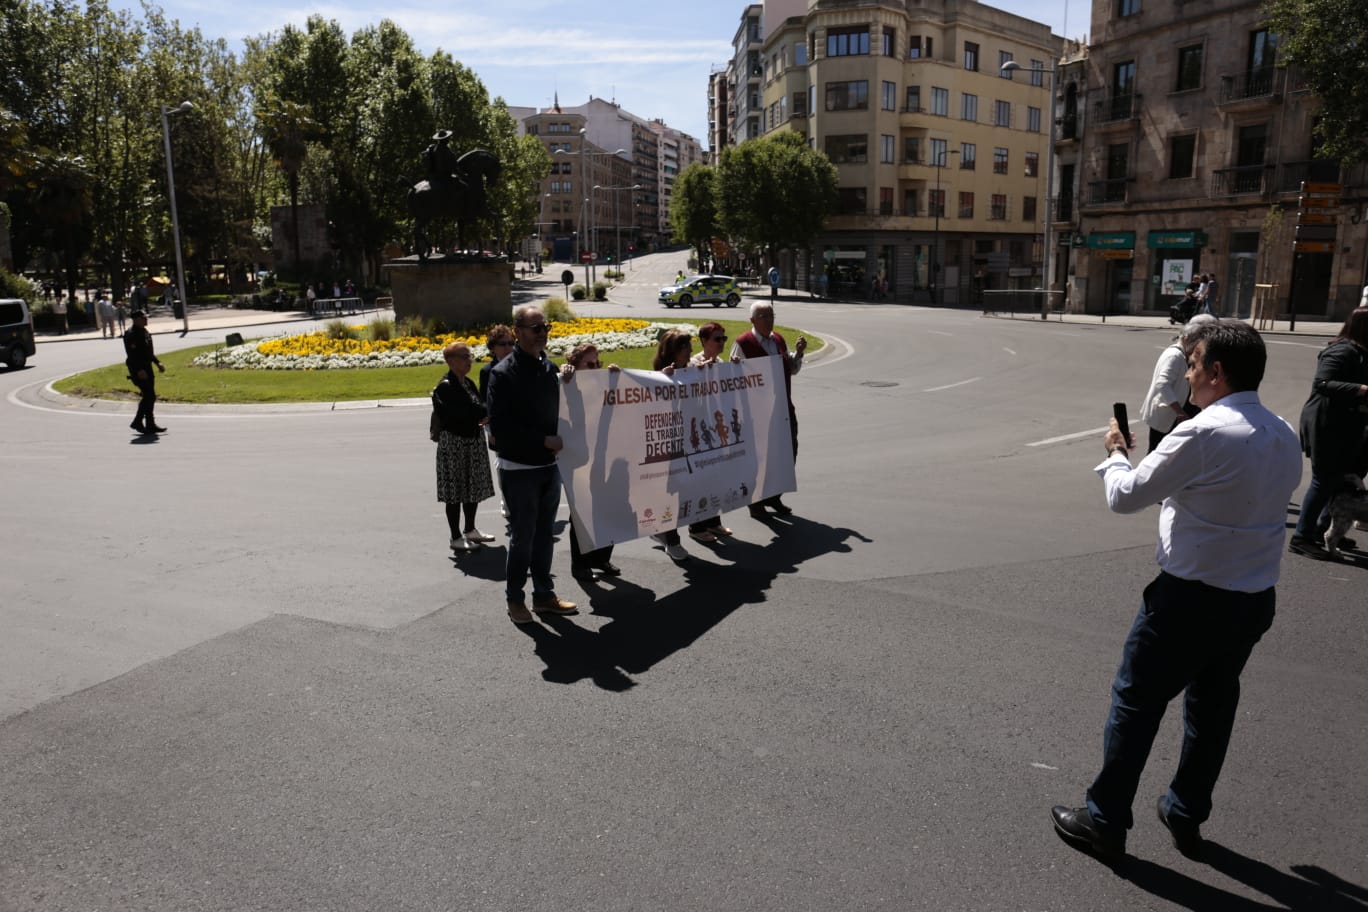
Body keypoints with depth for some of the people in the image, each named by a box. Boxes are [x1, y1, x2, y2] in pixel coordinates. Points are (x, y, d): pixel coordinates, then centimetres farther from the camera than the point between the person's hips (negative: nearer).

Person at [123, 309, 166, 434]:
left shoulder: (144, 331, 14)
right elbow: (131, 355, -22)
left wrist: (158, 363, 15)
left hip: (146, 368, 10)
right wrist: (139, 370, -27)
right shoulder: (131, 334, -16)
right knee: (150, 397, -9)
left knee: (148, 397, 13)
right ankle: (150, 426, -2)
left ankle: (137, 422, 23)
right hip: (138, 369, -10)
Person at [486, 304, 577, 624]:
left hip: (549, 464, 6)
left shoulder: (549, 367, 8)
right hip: (518, 468, -6)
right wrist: (543, 440, -17)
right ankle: (514, 598, 18)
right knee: (522, 536, 2)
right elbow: (499, 426, -17)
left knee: (544, 533, 14)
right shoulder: (503, 373, -12)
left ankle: (544, 594, 26)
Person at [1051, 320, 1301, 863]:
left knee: (1136, 703, 5)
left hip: (1191, 598, -7)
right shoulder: (1285, 436, 4)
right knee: (1213, 707, 20)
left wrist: (1114, 454, 5)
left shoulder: (1204, 434, -21)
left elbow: (1125, 497, -14)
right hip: (1256, 599, 8)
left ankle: (1105, 822, 16)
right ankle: (1186, 816, 34)